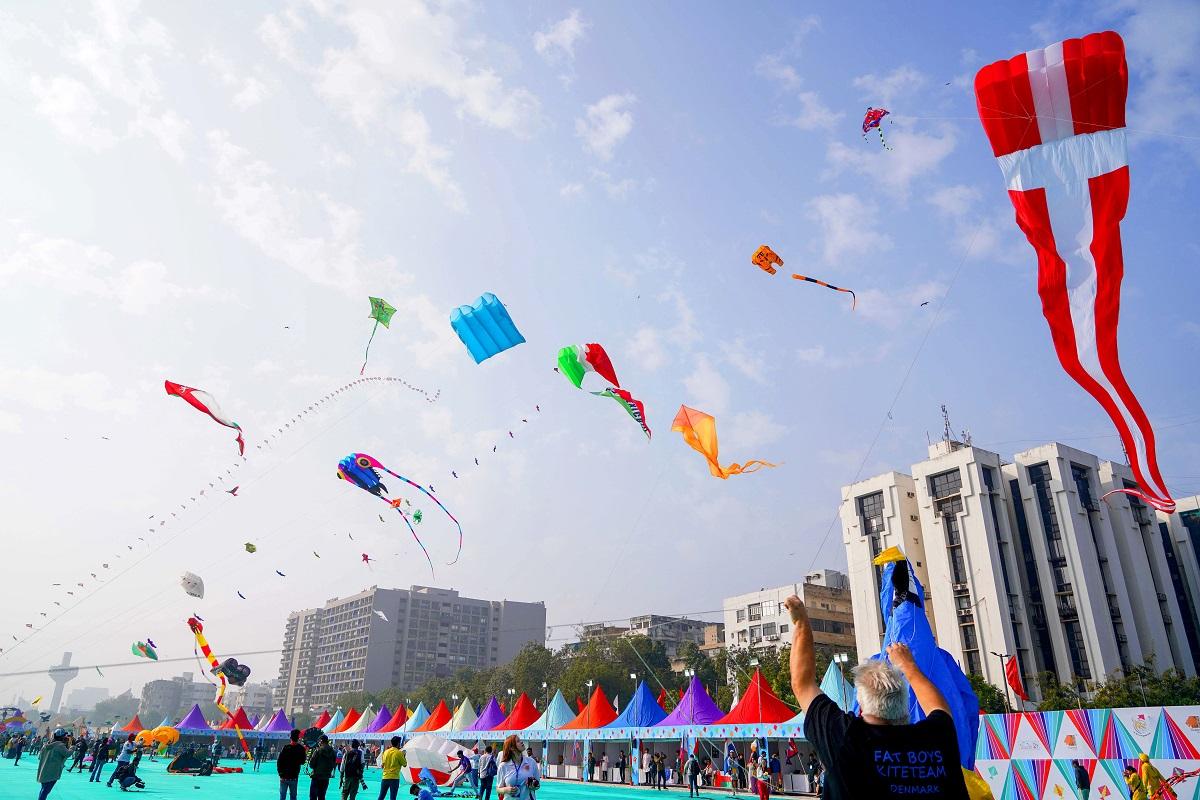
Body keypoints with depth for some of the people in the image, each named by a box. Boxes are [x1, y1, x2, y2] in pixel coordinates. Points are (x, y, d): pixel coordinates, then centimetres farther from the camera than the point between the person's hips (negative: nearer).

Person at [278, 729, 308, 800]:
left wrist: (280, 773, -5)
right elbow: (302, 762, 7)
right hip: (294, 777, 1)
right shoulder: (301, 748, -4)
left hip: (284, 777, -1)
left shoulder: (286, 747, -10)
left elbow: (279, 761, -12)